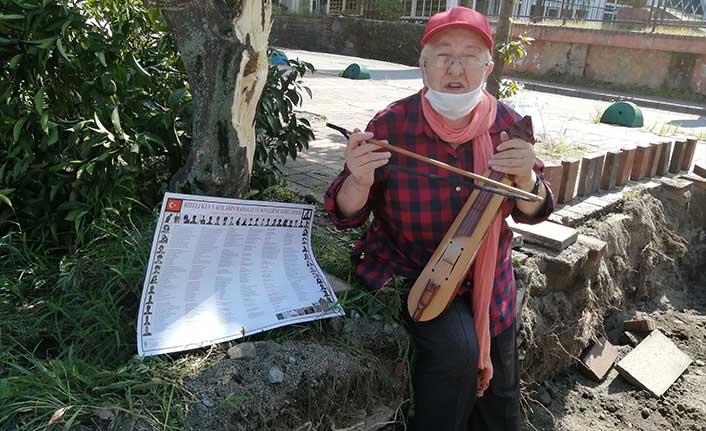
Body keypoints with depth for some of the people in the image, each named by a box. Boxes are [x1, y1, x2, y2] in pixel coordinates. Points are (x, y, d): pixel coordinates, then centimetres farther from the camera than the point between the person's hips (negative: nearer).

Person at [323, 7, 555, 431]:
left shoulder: (506, 122, -10)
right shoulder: (392, 124, -19)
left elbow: (532, 211, -6)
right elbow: (347, 214, -14)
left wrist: (525, 176, -28)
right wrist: (360, 179, -37)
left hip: (488, 276, 4)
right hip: (409, 268, -3)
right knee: (456, 345, -29)